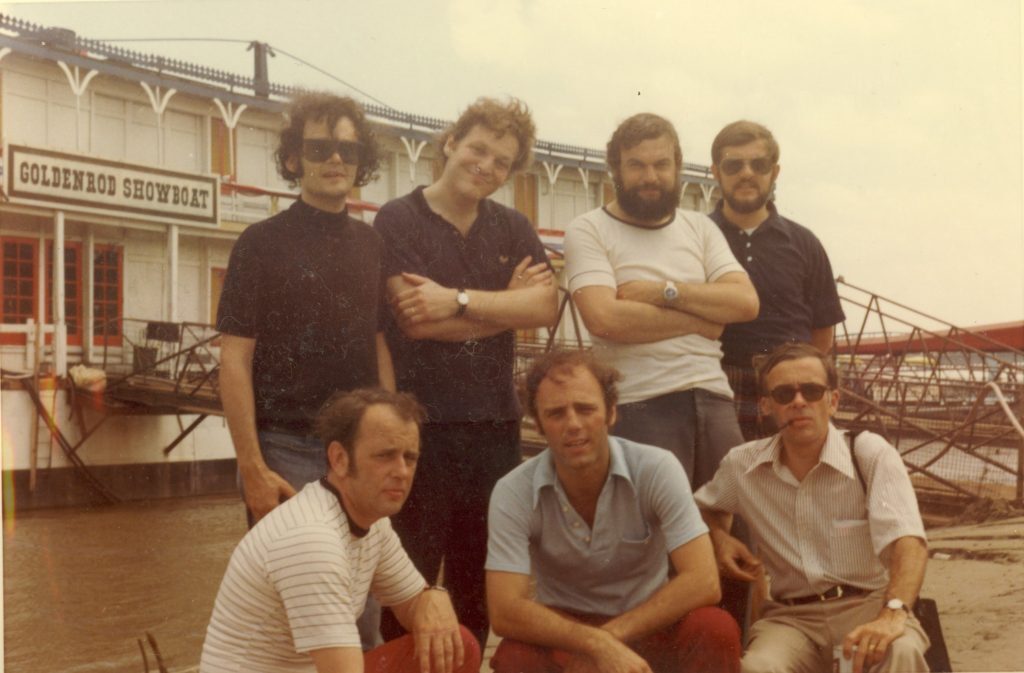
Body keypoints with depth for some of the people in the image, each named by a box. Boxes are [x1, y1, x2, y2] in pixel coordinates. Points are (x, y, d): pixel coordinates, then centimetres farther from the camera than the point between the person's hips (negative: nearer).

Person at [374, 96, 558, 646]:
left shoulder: (512, 229, 12)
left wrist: (457, 299, -15)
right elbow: (414, 320, -14)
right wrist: (506, 302, -6)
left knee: (479, 582, 14)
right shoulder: (398, 219, -2)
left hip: (495, 421, 5)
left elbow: (546, 307, -5)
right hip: (421, 421, -4)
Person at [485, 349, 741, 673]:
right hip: (564, 628, 0)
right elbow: (504, 612, -24)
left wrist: (613, 636, -27)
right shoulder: (513, 492, -17)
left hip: (649, 625, 1)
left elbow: (702, 582, -23)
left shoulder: (657, 469, -18)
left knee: (717, 630, -29)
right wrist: (598, 645, -36)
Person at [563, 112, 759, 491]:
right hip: (639, 408, -4)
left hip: (713, 400, 4)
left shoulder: (700, 228, 16)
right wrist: (700, 319, -4)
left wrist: (664, 291, -9)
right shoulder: (588, 231, 1)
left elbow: (746, 302, 3)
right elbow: (605, 318, -15)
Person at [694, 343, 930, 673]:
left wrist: (893, 613, -41)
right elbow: (704, 505, 25)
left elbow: (906, 540, -23)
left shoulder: (871, 454, -9)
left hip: (868, 605, -1)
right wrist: (719, 538, 1)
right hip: (790, 616, 2)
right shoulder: (741, 465, 2)